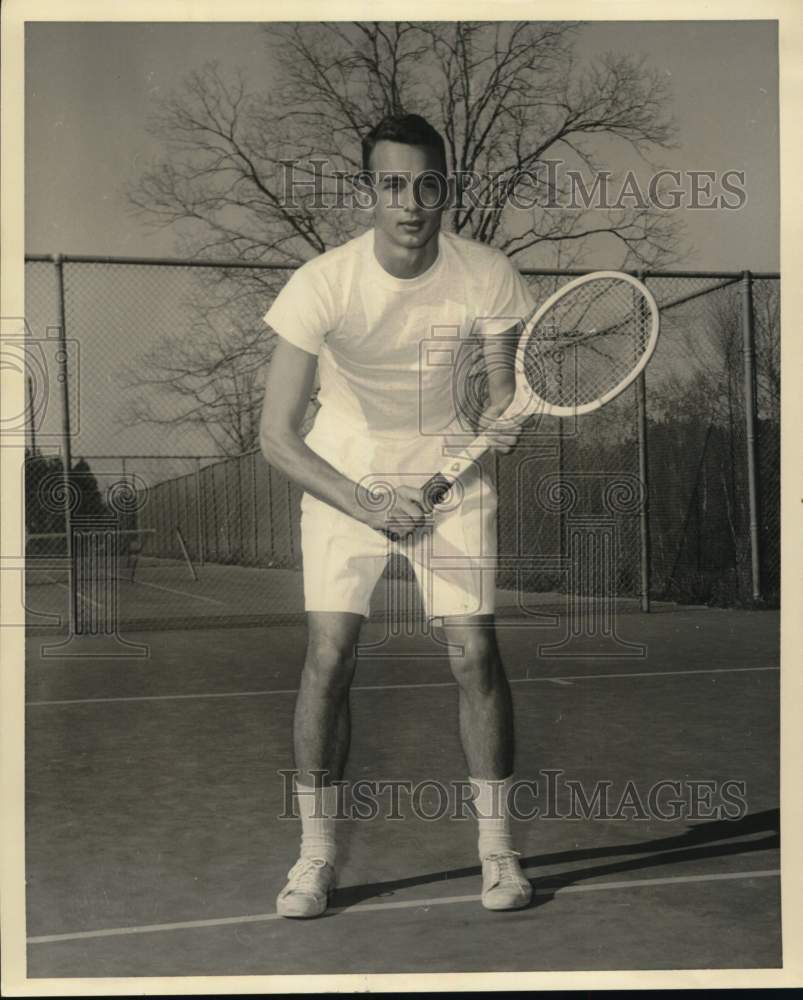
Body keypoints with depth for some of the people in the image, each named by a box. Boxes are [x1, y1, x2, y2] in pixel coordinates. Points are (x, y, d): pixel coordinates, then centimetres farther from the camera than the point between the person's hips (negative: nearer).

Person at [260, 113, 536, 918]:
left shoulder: (487, 277, -15)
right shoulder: (322, 284, -21)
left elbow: (504, 391, 0)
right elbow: (276, 437, -19)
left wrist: (498, 421, -24)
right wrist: (368, 507, -29)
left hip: (450, 469, 1)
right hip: (342, 477, -1)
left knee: (475, 652, -8)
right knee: (329, 652, -10)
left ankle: (497, 847, 9)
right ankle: (315, 853, 6)